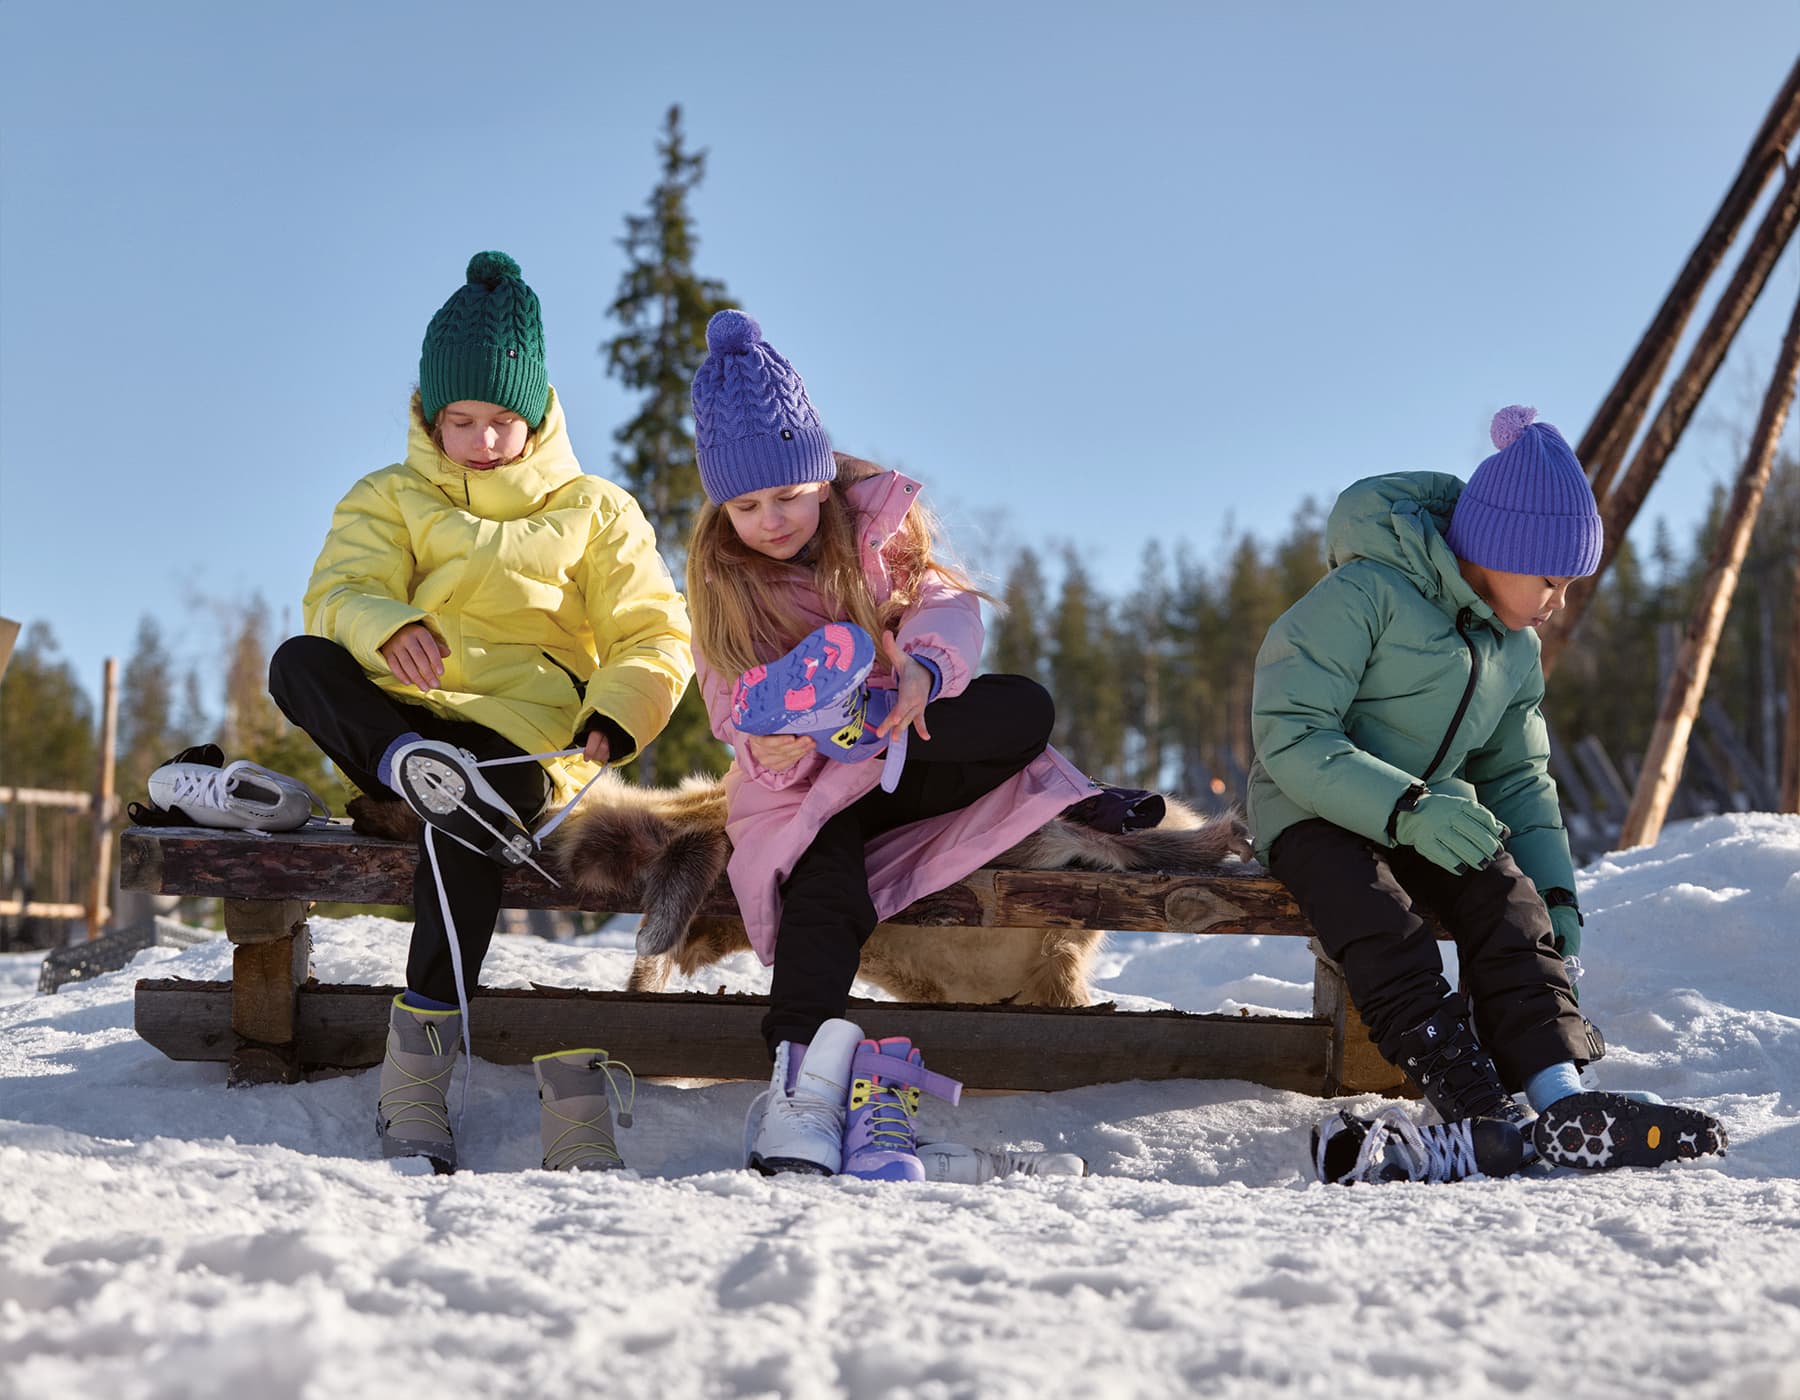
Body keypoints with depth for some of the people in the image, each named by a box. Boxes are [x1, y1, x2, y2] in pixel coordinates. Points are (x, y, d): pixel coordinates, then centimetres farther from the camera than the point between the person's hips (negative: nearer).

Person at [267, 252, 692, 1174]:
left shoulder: (594, 513, 18)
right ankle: (423, 773, -49)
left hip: (525, 730, -2)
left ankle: (422, 1049, -36)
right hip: (396, 718, 2)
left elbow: (656, 638, 10)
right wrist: (387, 628, -25)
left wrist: (615, 719, -12)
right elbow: (339, 593, 0)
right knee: (298, 663, -29)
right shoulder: (389, 500, 20)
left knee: (465, 822, -37)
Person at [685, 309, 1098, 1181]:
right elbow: (736, 725, -5)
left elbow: (948, 608, -11)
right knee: (823, 882, -34)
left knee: (1027, 709, -24)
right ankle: (799, 1094, -44)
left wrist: (923, 668, -35)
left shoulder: (876, 518, -1)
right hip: (800, 785, -2)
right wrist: (770, 746, -30)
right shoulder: (720, 580, -1)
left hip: (913, 744, 2)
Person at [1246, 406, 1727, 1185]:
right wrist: (1406, 808, -34)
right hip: (1315, 814, -6)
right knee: (1386, 930, -35)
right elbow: (1287, 733, -22)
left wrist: (1557, 892, 2)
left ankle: (1562, 1103, -40)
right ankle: (1484, 1119, -46)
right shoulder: (1366, 594, -15)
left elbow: (1520, 779, 20)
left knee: (1514, 906, -26)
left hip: (1435, 817, 6)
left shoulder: (1517, 651, 12)